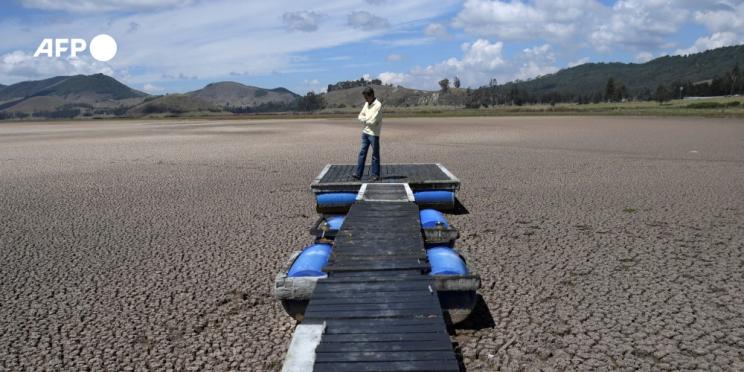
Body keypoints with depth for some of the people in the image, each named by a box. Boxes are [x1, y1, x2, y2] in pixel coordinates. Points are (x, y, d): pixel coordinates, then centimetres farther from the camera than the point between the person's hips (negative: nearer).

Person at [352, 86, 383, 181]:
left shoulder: (378, 105, -16)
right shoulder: (367, 104, 9)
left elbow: (373, 121, -20)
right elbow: (360, 116, 10)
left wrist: (364, 119, -3)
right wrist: (367, 119, -10)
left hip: (373, 133, -7)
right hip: (365, 132, 7)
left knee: (375, 155, 3)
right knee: (362, 153, 7)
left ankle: (374, 175, 11)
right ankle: (358, 173, 11)